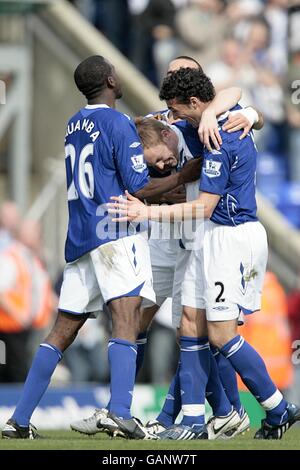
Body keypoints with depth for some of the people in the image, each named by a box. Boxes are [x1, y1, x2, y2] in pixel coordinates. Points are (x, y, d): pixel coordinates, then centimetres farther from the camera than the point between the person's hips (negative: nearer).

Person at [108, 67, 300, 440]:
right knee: (191, 325, 6)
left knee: (220, 335, -8)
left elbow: (204, 208, -21)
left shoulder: (220, 140, -21)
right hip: (215, 238, 10)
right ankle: (193, 421, 5)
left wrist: (148, 213, -21)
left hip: (233, 238, -10)